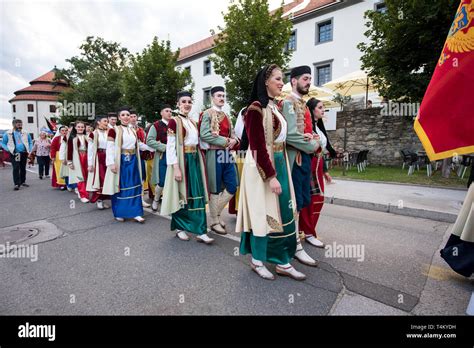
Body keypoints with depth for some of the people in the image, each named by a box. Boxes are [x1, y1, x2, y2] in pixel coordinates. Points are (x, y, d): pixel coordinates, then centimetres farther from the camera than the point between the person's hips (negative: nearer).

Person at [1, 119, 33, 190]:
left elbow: (30, 142, 19)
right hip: (14, 154, -3)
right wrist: (9, 150, -8)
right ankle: (17, 184, -8)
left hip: (24, 153, 3)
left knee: (23, 168, 11)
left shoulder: (25, 133, 9)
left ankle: (23, 182, 23)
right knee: (16, 168, -9)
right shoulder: (8, 133, 0)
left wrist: (29, 150, 7)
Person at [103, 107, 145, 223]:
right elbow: (110, 148, -11)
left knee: (134, 186, 4)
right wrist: (111, 163, -19)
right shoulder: (114, 130, -6)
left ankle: (136, 213, 9)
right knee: (120, 187, 4)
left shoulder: (133, 131, 12)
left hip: (132, 161, 5)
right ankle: (119, 213, 17)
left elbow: (137, 145, 19)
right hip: (120, 161, -5)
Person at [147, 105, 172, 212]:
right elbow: (149, 141, -11)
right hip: (162, 157, -4)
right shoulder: (156, 125, -3)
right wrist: (164, 147, -17)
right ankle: (155, 201, 22)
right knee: (162, 182, -3)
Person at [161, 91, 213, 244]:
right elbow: (170, 147, -13)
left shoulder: (193, 123, 15)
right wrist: (176, 168, -20)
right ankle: (179, 228, 21)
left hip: (194, 161, 6)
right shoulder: (174, 121, -6)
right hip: (181, 161, -6)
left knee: (197, 195, 2)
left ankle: (201, 231, 6)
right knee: (181, 194, 3)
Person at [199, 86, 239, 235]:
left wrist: (233, 140, -2)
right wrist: (225, 141, -15)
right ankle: (214, 221, 16)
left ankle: (215, 213, 25)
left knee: (232, 188, 5)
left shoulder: (226, 116, 20)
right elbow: (204, 134, -15)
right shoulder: (207, 113, -3)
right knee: (215, 189, 0)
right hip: (215, 154, -7)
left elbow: (232, 134, 22)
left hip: (227, 154, 7)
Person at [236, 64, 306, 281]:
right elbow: (258, 147, -18)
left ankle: (283, 263, 22)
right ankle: (257, 261, 22)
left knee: (283, 213, 10)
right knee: (263, 213, 2)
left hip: (280, 165, 9)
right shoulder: (256, 108, -12)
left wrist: (280, 171, 13)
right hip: (262, 168, -8)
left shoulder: (274, 107, 15)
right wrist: (271, 176, -20)